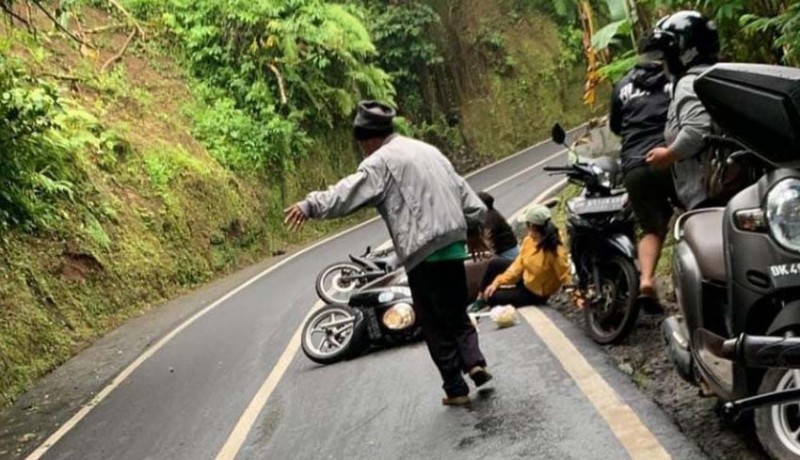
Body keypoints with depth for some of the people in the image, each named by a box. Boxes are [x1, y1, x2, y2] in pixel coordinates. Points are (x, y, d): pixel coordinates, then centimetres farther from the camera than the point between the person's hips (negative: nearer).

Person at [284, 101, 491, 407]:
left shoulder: (382, 161, -5)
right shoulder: (427, 150, 18)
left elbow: (348, 193, -17)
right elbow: (465, 193, 20)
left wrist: (310, 206, -12)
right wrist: (473, 230, 29)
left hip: (423, 253, -7)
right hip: (453, 246, 7)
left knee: (435, 323, 4)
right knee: (457, 314, 19)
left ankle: (456, 388, 9)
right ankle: (474, 362, 0)